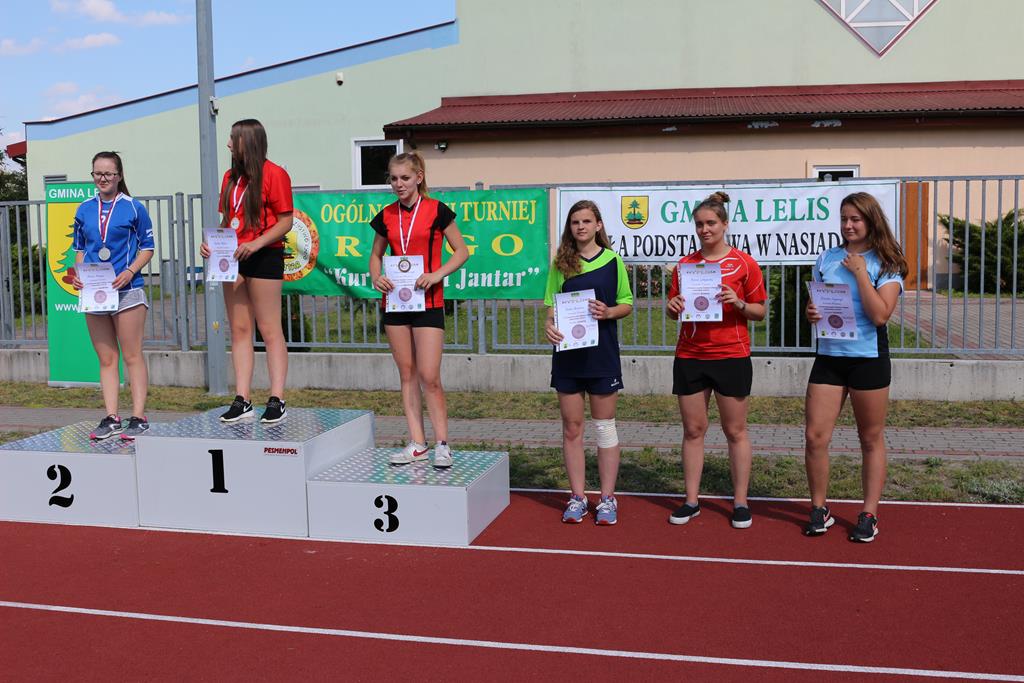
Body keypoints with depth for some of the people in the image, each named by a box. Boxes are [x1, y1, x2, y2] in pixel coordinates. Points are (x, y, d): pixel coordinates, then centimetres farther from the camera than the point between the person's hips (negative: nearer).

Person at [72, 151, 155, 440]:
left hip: (127, 290, -4)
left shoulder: (133, 207, 0)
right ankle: (111, 418, 12)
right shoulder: (84, 210, 12)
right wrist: (79, 275, -1)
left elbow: (147, 247, 1)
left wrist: (129, 272, -14)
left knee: (132, 356, -2)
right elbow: (80, 249, 18)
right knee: (106, 359, 8)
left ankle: (138, 418, 2)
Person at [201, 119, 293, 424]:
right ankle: (242, 401, 9)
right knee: (239, 329, 6)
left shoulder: (274, 174, -6)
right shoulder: (231, 177, 17)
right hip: (234, 258, 8)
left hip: (264, 257, -8)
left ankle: (276, 401, -2)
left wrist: (256, 243, -21)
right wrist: (212, 241, 4)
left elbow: (286, 221, -10)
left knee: (269, 330, -5)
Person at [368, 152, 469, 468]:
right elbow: (376, 254, 20)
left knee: (429, 376, -9)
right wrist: (376, 276, -2)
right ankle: (417, 443, 14)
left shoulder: (436, 210, -4)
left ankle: (442, 443, 2)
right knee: (407, 373, 8)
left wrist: (436, 275, -15)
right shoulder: (386, 216, 9)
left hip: (428, 301, -5)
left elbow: (461, 250, -1)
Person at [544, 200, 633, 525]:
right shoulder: (560, 263, 5)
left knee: (604, 426, 5)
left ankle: (607, 498, 13)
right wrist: (549, 325, -15)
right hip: (567, 351, 2)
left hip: (602, 352, -2)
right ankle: (577, 497, 15)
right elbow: (551, 304, 6)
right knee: (571, 427, 6)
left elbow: (627, 304, 6)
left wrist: (608, 312, -14)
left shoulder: (612, 260, 2)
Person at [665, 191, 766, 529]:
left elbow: (760, 311, 1)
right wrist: (673, 306, -7)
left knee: (735, 430, 4)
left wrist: (738, 303, -18)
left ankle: (740, 503, 13)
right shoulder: (684, 264, 8)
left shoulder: (744, 263, -1)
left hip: (731, 356, -3)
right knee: (693, 429, 7)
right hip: (689, 356, 3)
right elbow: (674, 311, 15)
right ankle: (692, 501, 15)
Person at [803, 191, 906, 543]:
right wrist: (810, 313, -5)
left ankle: (869, 514, 19)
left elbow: (880, 315, -16)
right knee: (815, 436, -2)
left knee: (871, 439, 7)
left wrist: (860, 271, -15)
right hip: (828, 356, 3)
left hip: (868, 358, -3)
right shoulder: (826, 259, 8)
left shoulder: (886, 264, -3)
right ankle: (819, 509, 14)